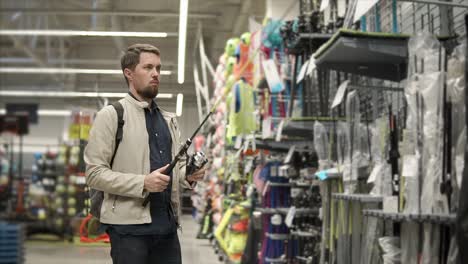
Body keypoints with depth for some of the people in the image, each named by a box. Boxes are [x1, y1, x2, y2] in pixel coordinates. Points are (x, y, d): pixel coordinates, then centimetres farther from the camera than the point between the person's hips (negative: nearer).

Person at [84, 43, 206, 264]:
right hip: (129, 225, -6)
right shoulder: (111, 115, -1)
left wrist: (188, 175, 0)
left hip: (167, 223, 6)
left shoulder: (169, 120, 18)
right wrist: (143, 183, -19)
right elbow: (95, 173, -9)